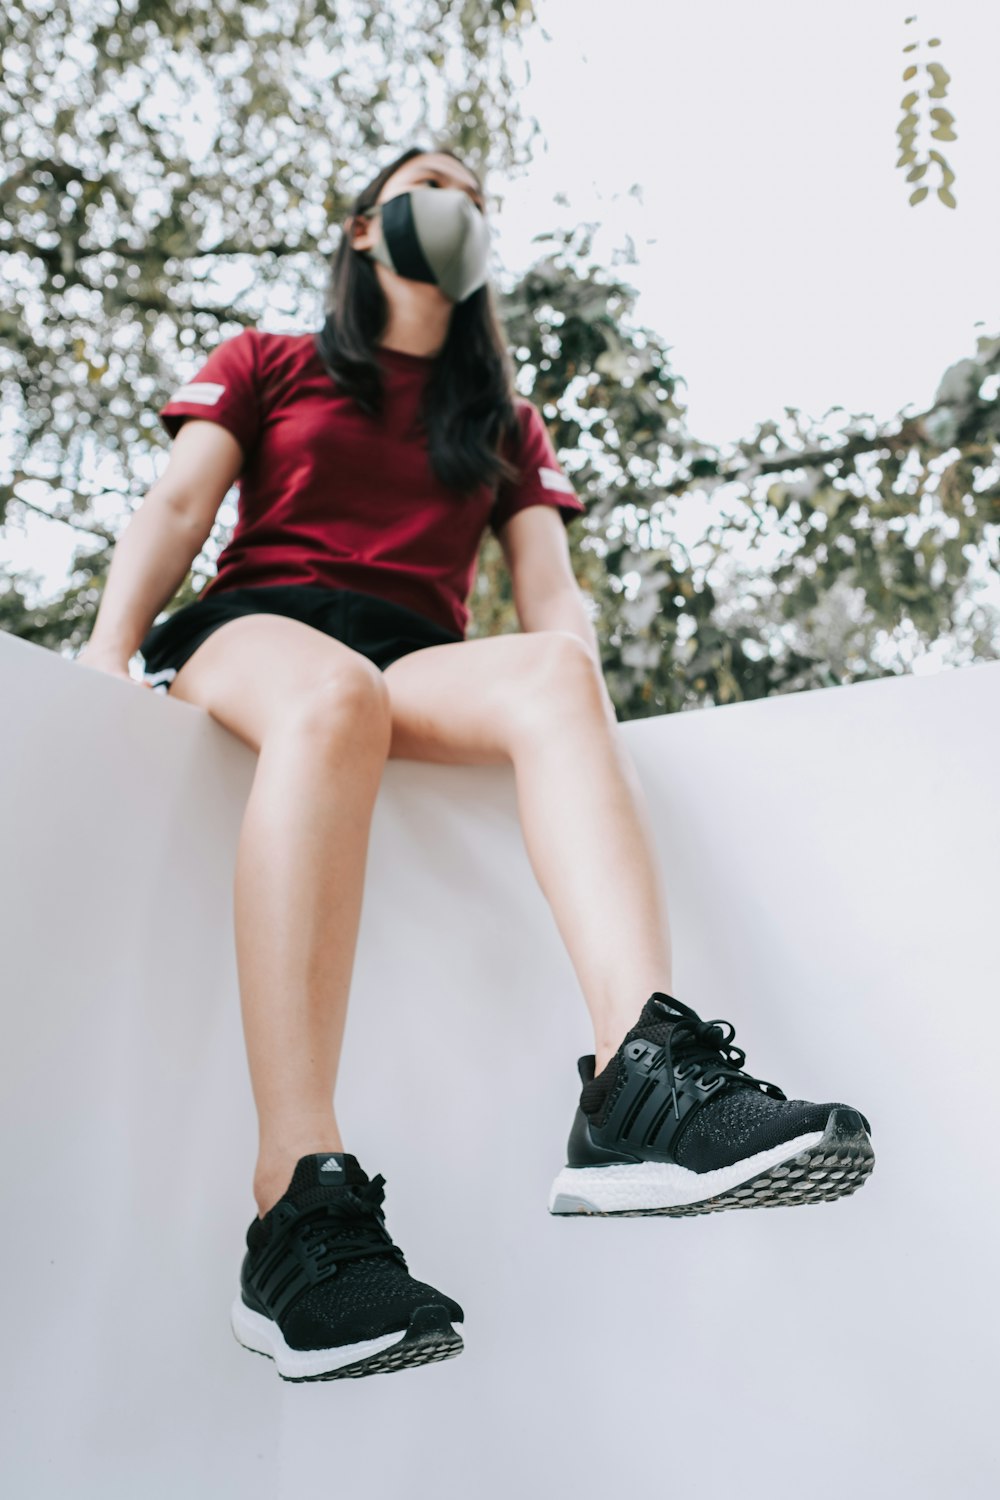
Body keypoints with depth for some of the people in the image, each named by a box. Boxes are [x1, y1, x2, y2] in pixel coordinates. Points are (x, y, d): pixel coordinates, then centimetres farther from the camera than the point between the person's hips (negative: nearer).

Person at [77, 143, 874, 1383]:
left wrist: (572, 667, -8)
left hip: (417, 659, 2)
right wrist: (109, 653, -10)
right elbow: (175, 510, 8)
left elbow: (551, 594, 15)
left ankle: (641, 1079, -54)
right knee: (334, 696, -39)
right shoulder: (263, 367, 22)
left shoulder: (508, 426, 27)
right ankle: (299, 1202, -50)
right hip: (255, 627, -2)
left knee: (552, 679, -32)